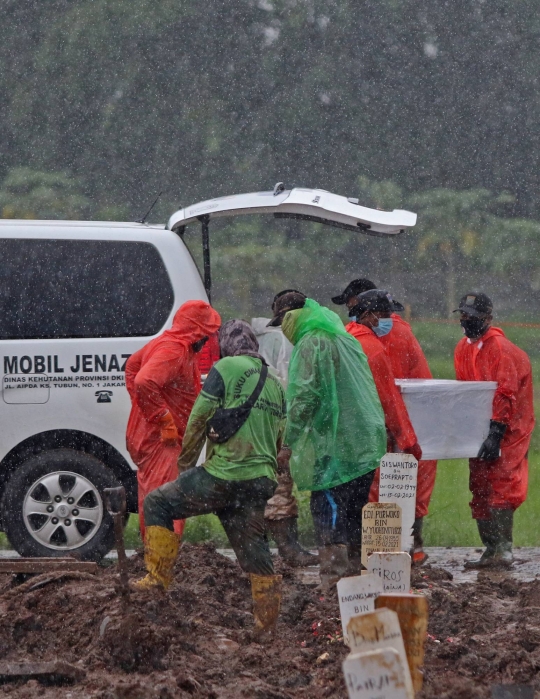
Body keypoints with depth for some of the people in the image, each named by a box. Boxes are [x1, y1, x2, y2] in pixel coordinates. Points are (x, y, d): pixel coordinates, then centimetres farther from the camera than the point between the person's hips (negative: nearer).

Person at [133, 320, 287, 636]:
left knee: (158, 503, 9)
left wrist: (185, 464, 8)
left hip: (224, 474, -6)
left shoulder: (226, 369, -2)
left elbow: (199, 419, -4)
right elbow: (281, 440, 23)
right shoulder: (275, 381, 20)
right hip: (260, 481, 6)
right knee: (255, 554, 10)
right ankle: (267, 627, 11)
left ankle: (158, 578, 4)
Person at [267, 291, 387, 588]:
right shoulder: (345, 339, 20)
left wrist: (289, 440, -12)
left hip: (332, 443, -9)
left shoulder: (312, 343, -9)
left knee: (327, 509, -9)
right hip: (364, 440, 9)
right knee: (353, 511, 14)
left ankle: (333, 573, -15)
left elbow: (305, 396, -16)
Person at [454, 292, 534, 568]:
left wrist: (495, 433, -23)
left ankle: (503, 548, -15)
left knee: (500, 485, -14)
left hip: (507, 429, -8)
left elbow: (505, 395, -18)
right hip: (479, 429, 8)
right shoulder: (463, 349, 11)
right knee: (480, 488, 8)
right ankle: (491, 549, 14)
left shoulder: (500, 348, -15)